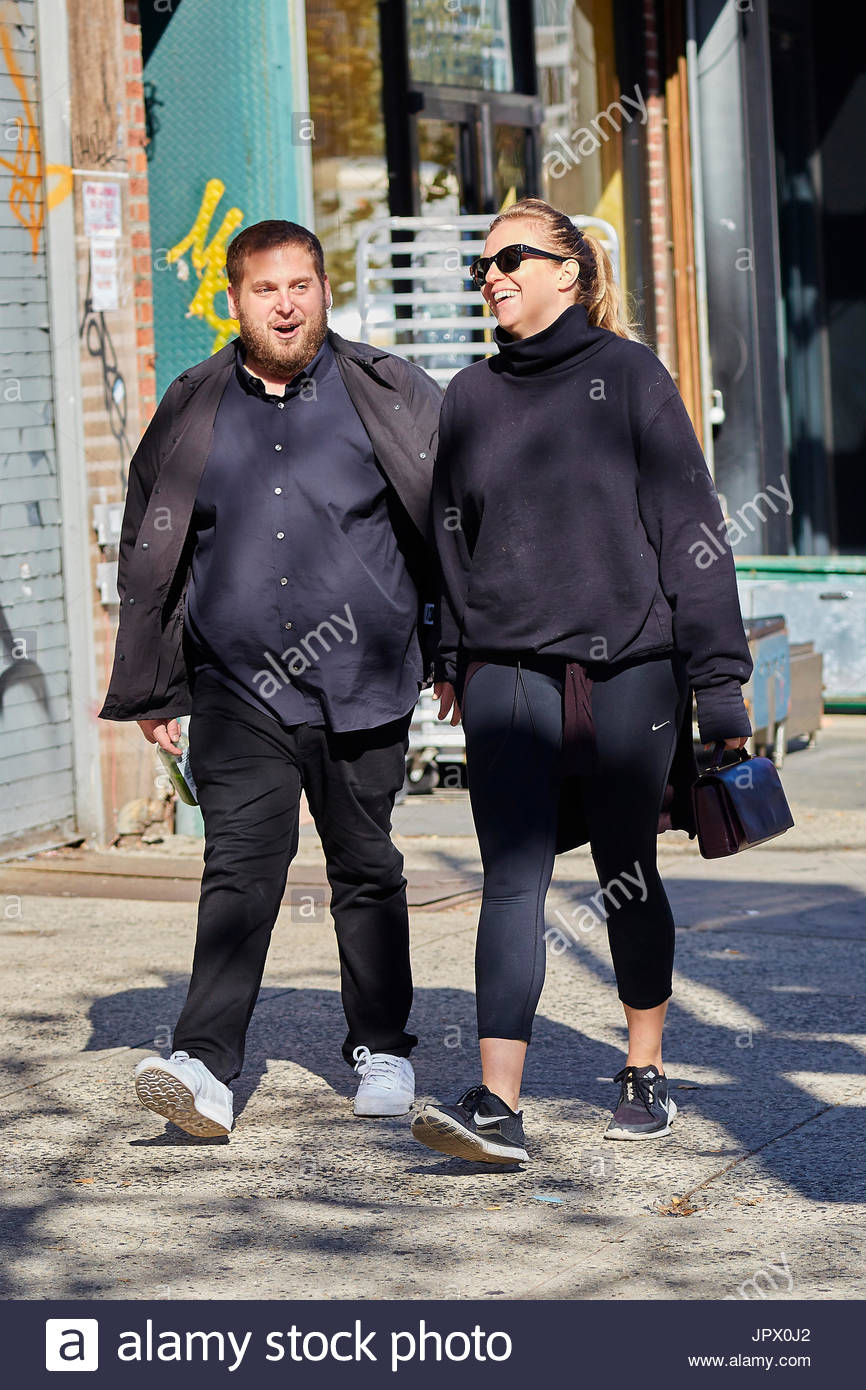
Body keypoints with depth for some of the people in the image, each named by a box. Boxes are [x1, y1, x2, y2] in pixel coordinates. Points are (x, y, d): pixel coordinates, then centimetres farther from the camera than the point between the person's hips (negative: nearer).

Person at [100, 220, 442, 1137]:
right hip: (239, 689, 1)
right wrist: (151, 686, 13)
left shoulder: (392, 398, 3)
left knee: (365, 871, 9)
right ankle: (206, 1064, -17)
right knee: (240, 867, -10)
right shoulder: (192, 411, 7)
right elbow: (147, 554, 14)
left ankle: (382, 1053, 23)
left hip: (363, 684, 0)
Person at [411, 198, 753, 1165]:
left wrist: (718, 675, -6)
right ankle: (497, 1106, -14)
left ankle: (645, 1076, 25)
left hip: (629, 666, -2)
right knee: (512, 882, -8)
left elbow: (689, 523, -2)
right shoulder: (470, 396, 11)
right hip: (509, 673, 2)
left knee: (626, 877, 8)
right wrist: (452, 661, 18)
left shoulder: (629, 375, 0)